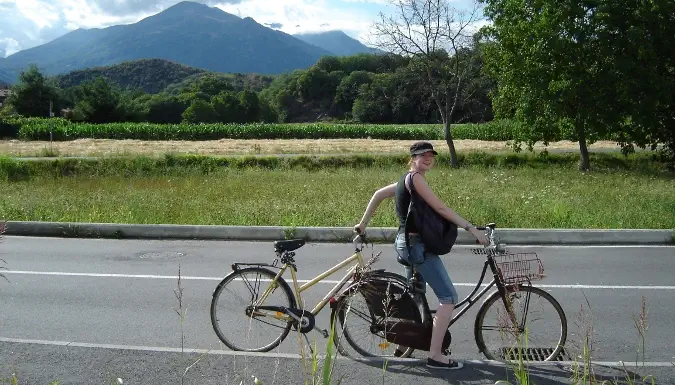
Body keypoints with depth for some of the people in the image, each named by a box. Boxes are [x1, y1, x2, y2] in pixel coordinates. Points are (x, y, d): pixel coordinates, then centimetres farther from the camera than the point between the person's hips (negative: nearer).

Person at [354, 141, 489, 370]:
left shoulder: (406, 180, 15)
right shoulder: (415, 177, -14)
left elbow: (378, 195, 22)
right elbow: (441, 208, -20)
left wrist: (363, 224, 26)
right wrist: (471, 228, -20)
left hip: (408, 242, 10)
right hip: (416, 244, -10)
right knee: (448, 297, -11)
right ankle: (435, 356, -10)